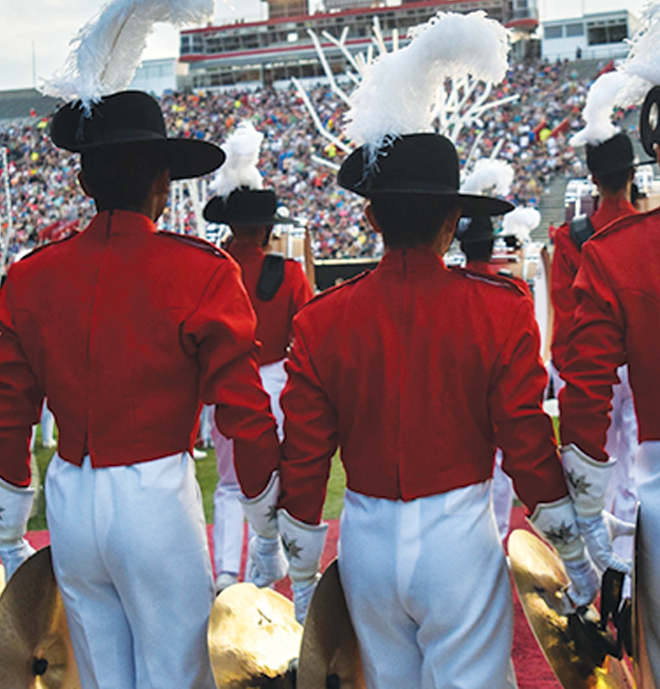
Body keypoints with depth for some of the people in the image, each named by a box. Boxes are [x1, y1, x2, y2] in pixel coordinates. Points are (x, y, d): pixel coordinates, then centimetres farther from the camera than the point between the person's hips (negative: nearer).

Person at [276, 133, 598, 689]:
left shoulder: (320, 320, -3)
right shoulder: (500, 310, -8)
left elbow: (302, 456, 0)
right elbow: (529, 441, -6)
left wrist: (303, 574, 12)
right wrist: (573, 555, 7)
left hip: (367, 540, 3)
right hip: (458, 538, -3)